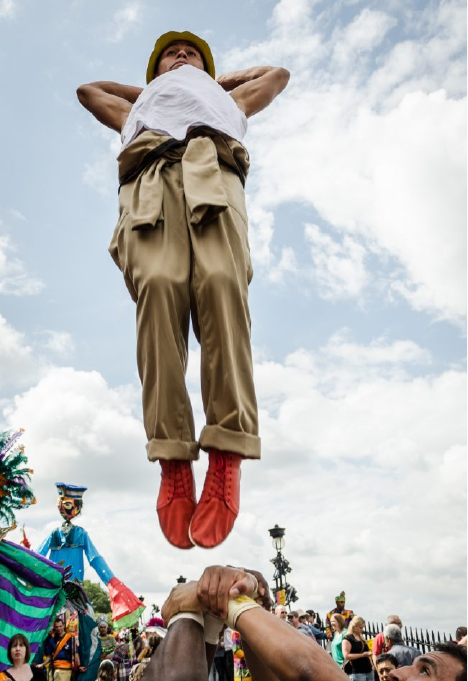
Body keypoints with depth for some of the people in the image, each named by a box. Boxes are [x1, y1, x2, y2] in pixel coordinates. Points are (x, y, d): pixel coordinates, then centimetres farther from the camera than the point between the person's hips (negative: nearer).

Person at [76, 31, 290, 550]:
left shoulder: (227, 100, 48)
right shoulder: (139, 106, 48)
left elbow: (276, 73, 61)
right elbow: (88, 89, 62)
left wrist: (219, 79, 60)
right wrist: (150, 86, 59)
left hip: (215, 171, 0)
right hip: (149, 174, 1)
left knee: (221, 282, -30)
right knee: (157, 284, -30)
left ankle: (226, 459, -39)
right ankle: (172, 461, -38)